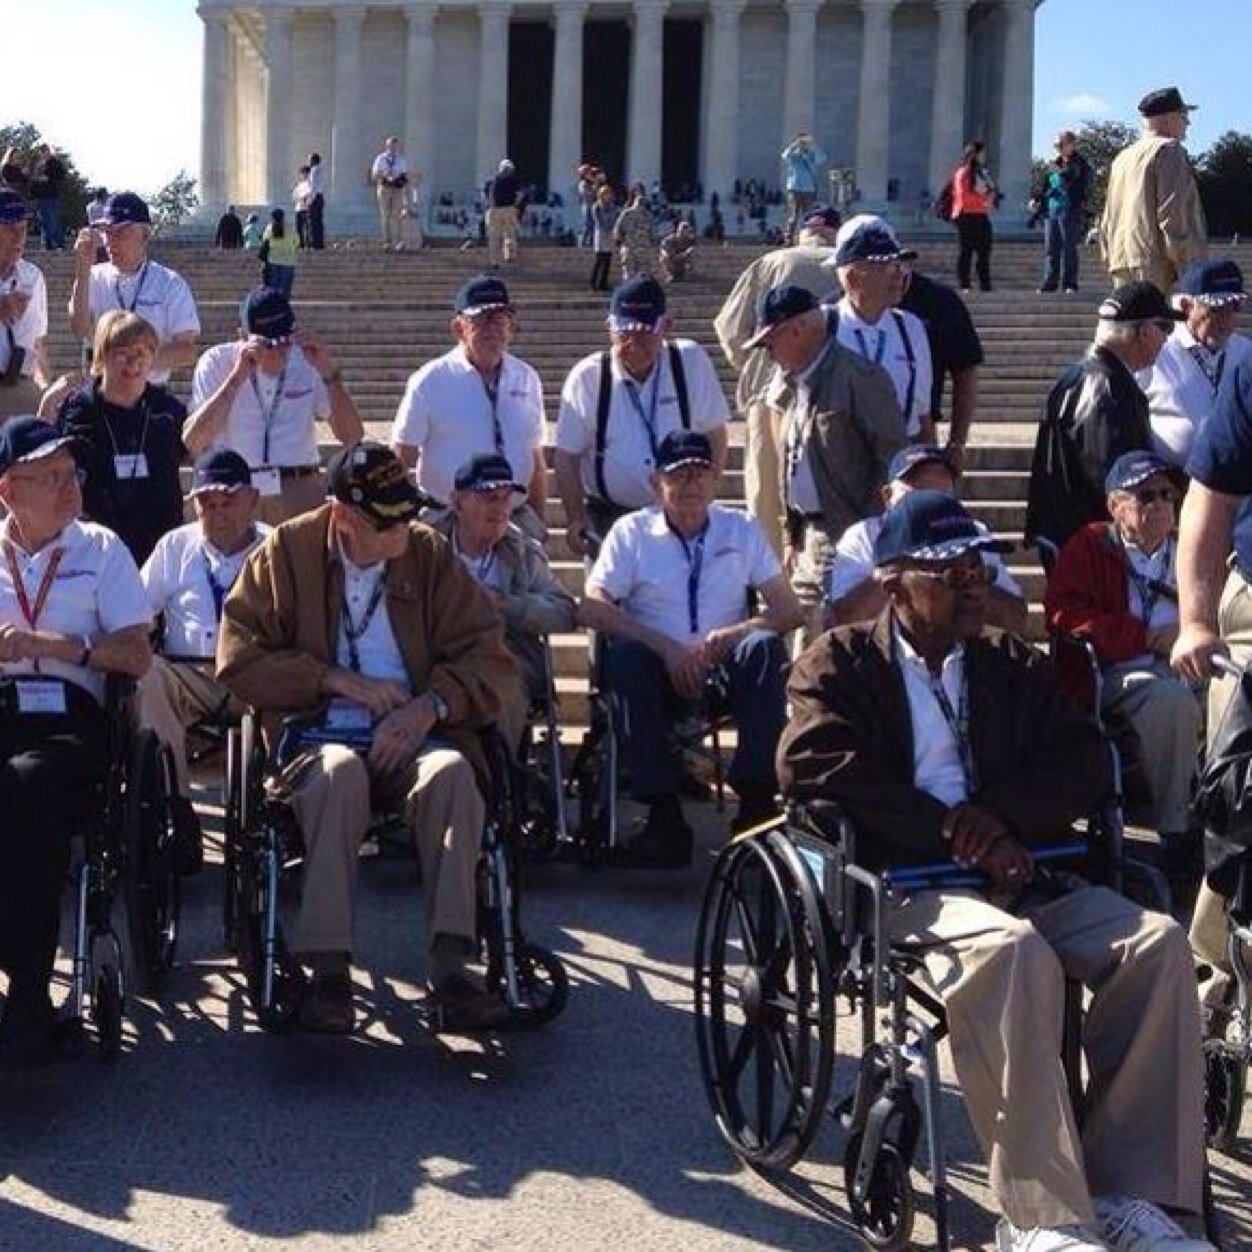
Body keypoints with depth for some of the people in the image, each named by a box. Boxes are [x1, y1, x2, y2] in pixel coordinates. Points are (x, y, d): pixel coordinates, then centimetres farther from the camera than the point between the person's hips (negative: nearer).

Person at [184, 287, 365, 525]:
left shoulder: (308, 361, 4)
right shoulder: (217, 363, -1)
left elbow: (351, 437, -4)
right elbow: (191, 444, -15)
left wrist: (329, 372, -14)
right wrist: (236, 378, -21)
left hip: (300, 496, 1)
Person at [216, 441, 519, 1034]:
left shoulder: (430, 555, 10)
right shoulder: (288, 552, 6)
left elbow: (488, 656, 5)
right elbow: (237, 659, 1)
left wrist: (430, 706, -13)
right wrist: (336, 680, -8)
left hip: (411, 734, 2)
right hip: (316, 736, -1)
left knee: (452, 773, -33)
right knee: (340, 773, -38)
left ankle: (450, 967, -36)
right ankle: (328, 969, -36)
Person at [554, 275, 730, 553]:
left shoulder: (691, 363, -6)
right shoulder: (587, 377, -9)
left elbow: (714, 437, 3)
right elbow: (566, 456, -4)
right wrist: (576, 519, -9)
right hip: (606, 517, -1)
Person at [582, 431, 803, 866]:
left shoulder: (741, 529, 13)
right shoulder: (631, 532, 8)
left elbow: (788, 610, 5)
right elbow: (592, 607, -5)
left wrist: (726, 638, -14)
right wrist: (667, 648, -17)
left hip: (725, 672, 1)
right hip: (660, 675, -1)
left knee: (764, 648, -29)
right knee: (625, 656, -32)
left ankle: (757, 799, -30)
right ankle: (664, 816, -33)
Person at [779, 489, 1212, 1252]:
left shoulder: (1014, 664, 21)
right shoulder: (841, 663, 8)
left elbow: (1087, 761, 10)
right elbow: (810, 765, -11)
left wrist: (1001, 815, -11)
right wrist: (951, 832, -15)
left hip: (1013, 872, 5)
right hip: (896, 884, -5)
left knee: (1158, 941, -20)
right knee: (1015, 950, -35)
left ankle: (1131, 1188, -15)